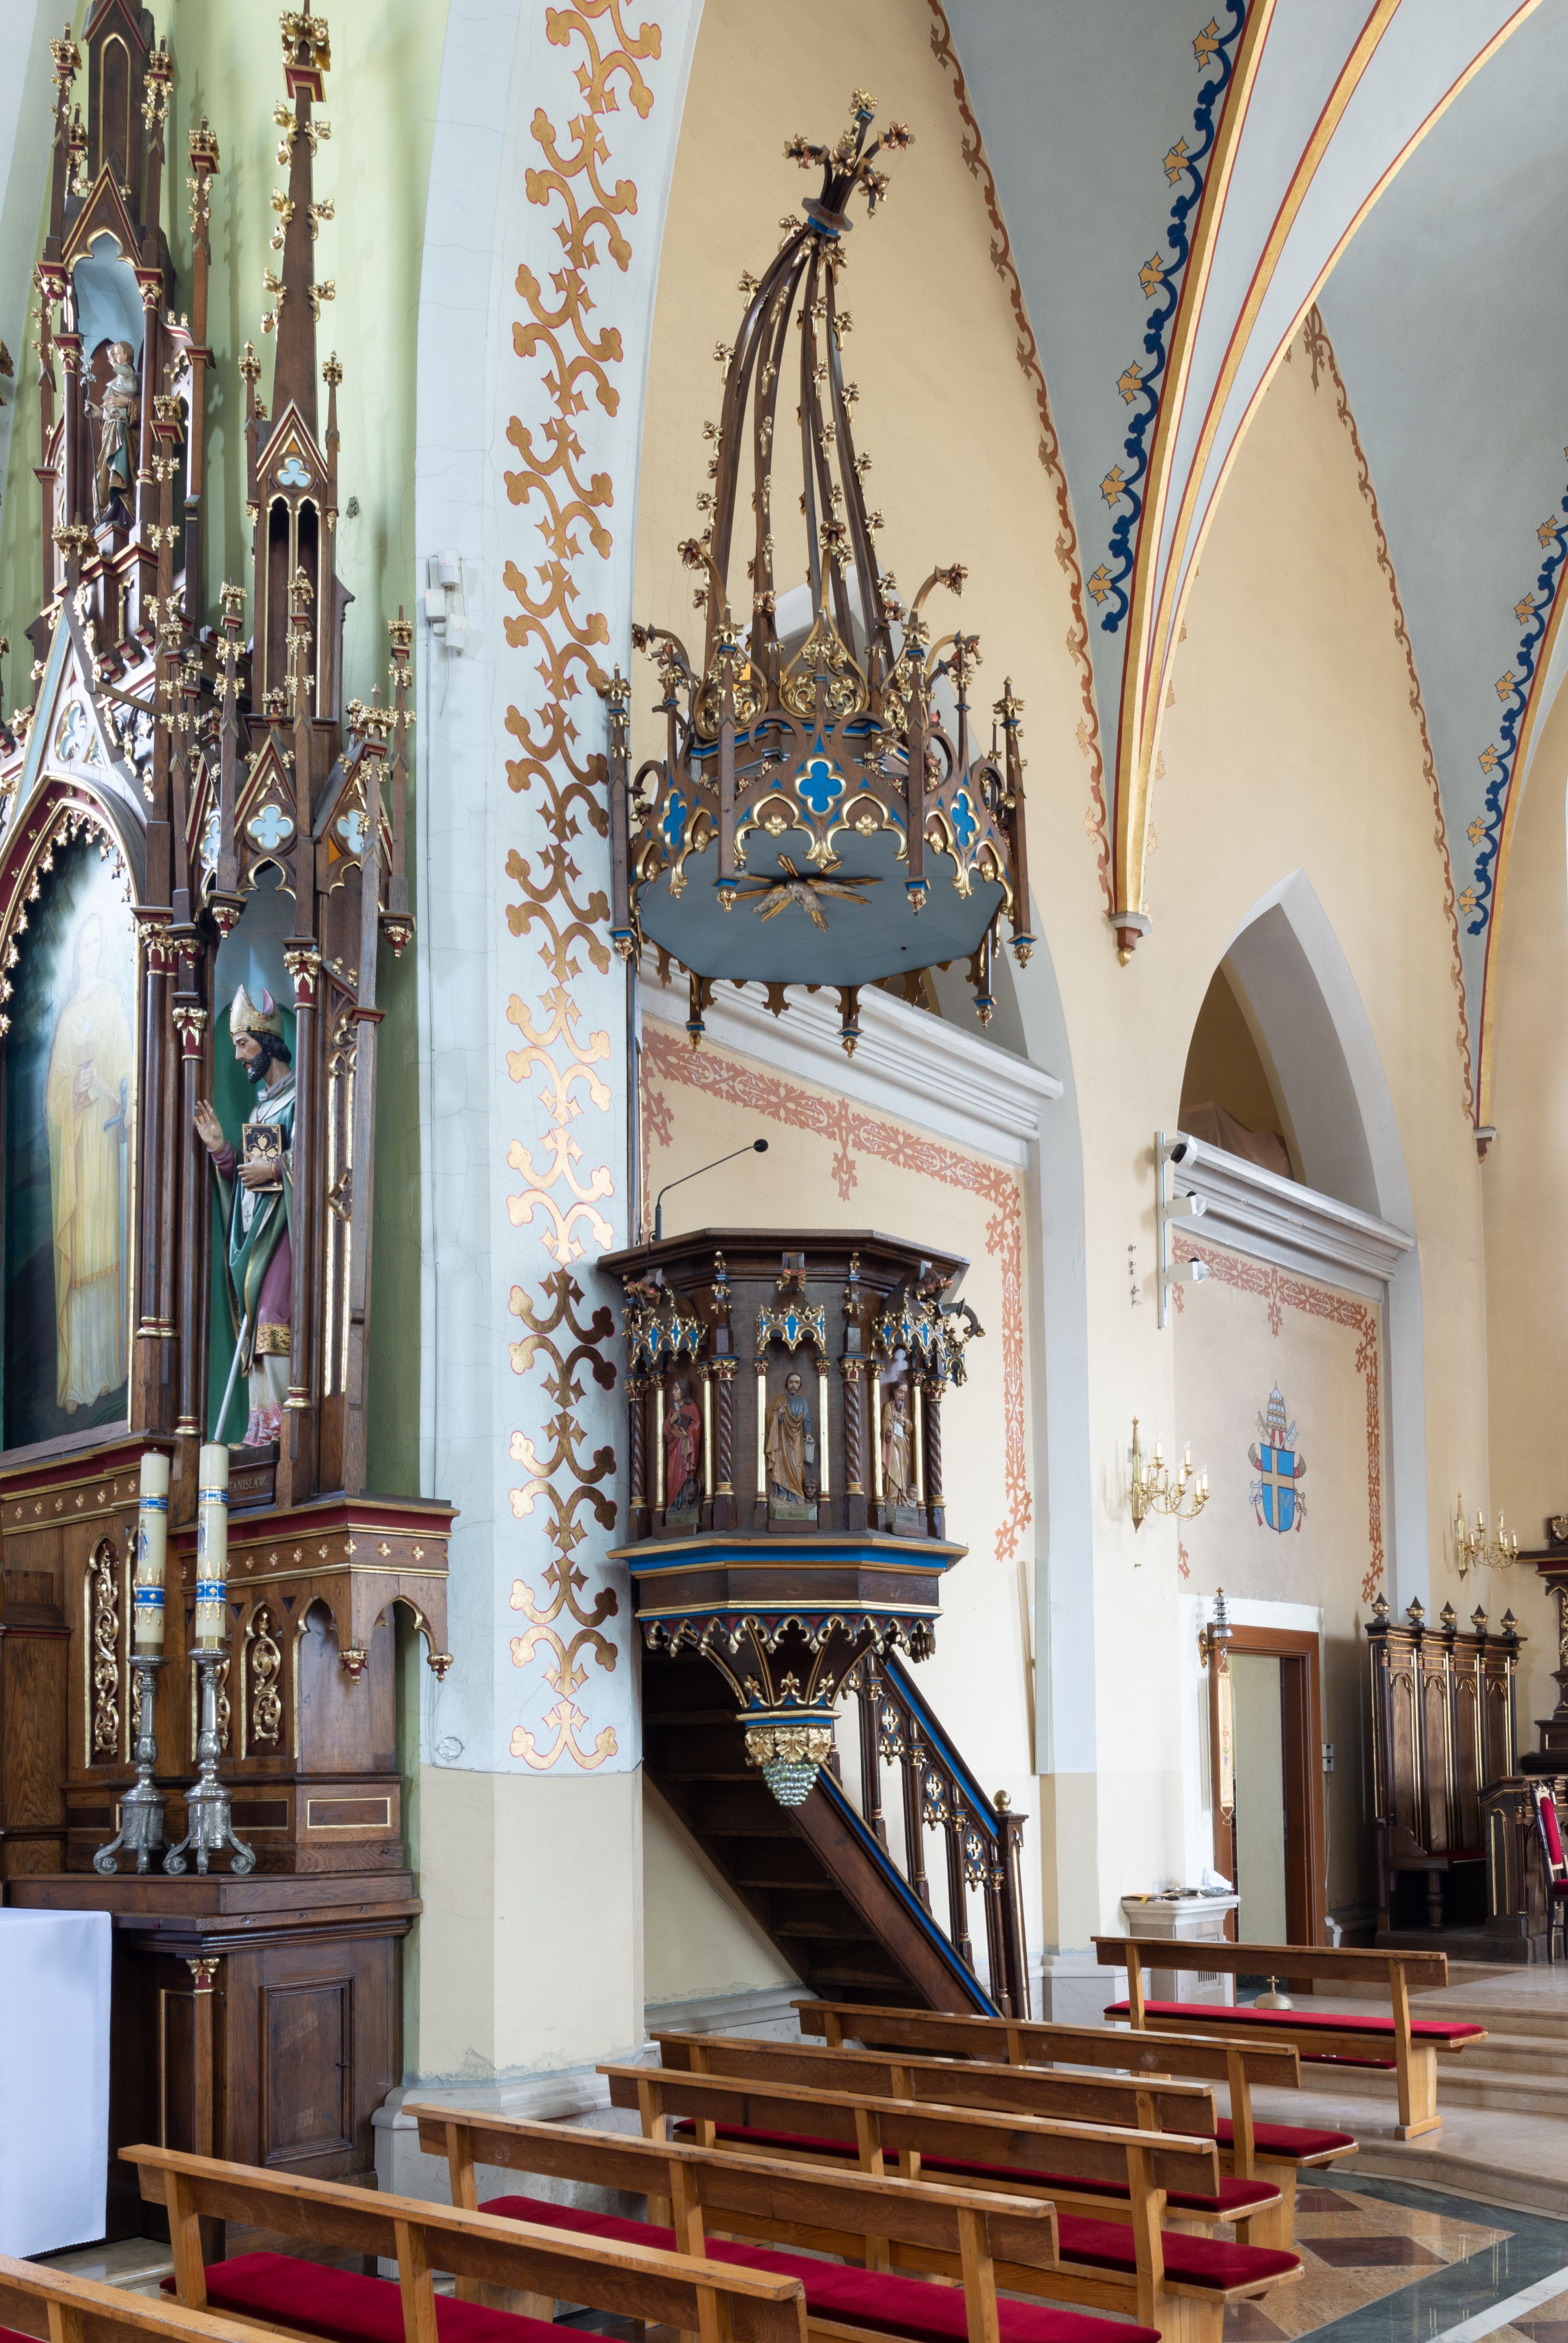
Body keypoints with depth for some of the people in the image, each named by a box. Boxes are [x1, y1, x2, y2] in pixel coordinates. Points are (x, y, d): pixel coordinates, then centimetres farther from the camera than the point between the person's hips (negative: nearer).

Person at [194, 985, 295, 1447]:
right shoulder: (261, 1104, 23)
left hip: (281, 1225, -9)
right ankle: (263, 1423, 2)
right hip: (252, 1226, 9)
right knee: (254, 1321, 3)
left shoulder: (298, 1096, -3)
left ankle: (283, 1419, -17)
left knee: (272, 1316, -16)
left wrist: (272, 1171, -16)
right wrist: (220, 1150, 9)